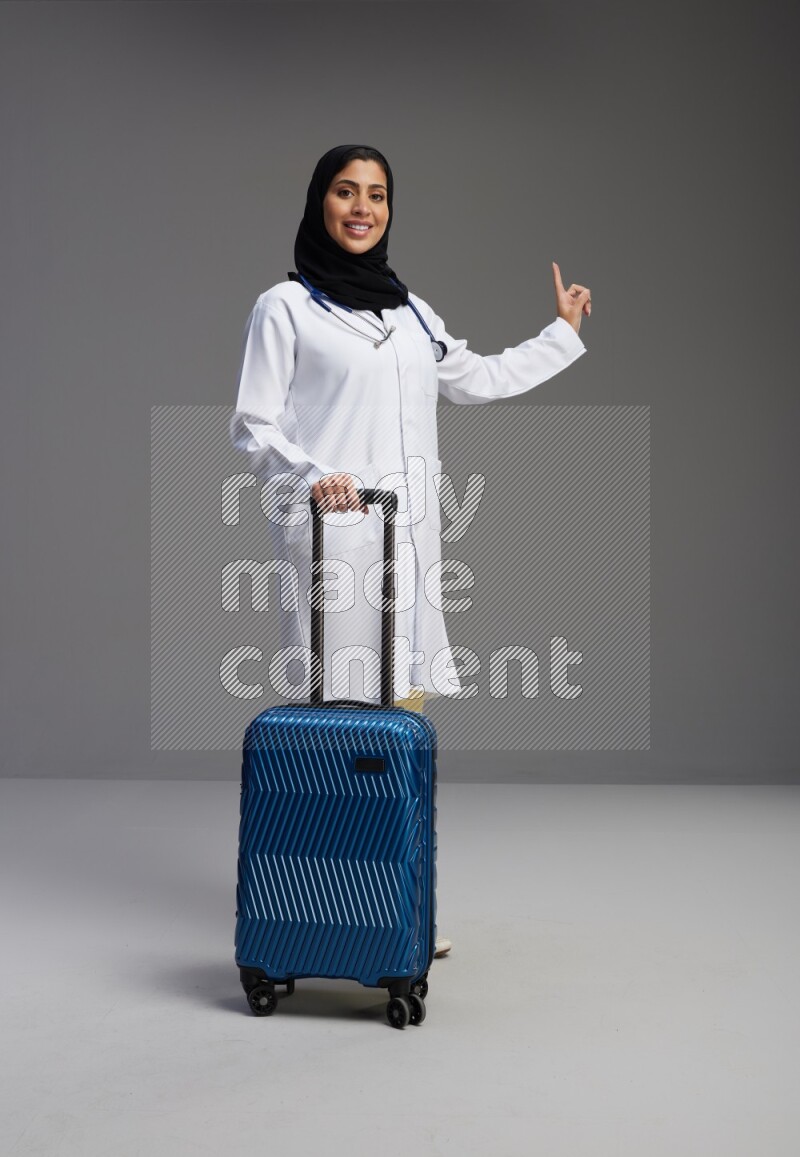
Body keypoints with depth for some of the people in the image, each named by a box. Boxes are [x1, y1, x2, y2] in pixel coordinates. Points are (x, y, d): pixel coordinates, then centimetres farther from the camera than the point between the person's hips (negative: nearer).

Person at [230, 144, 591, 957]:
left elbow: (476, 380, 32)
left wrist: (562, 335, 38)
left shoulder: (411, 311, 18)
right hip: (329, 536, -6)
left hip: (409, 537, 6)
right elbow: (251, 427, -3)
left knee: (405, 715, 5)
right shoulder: (284, 307, 1)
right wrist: (309, 476, -20)